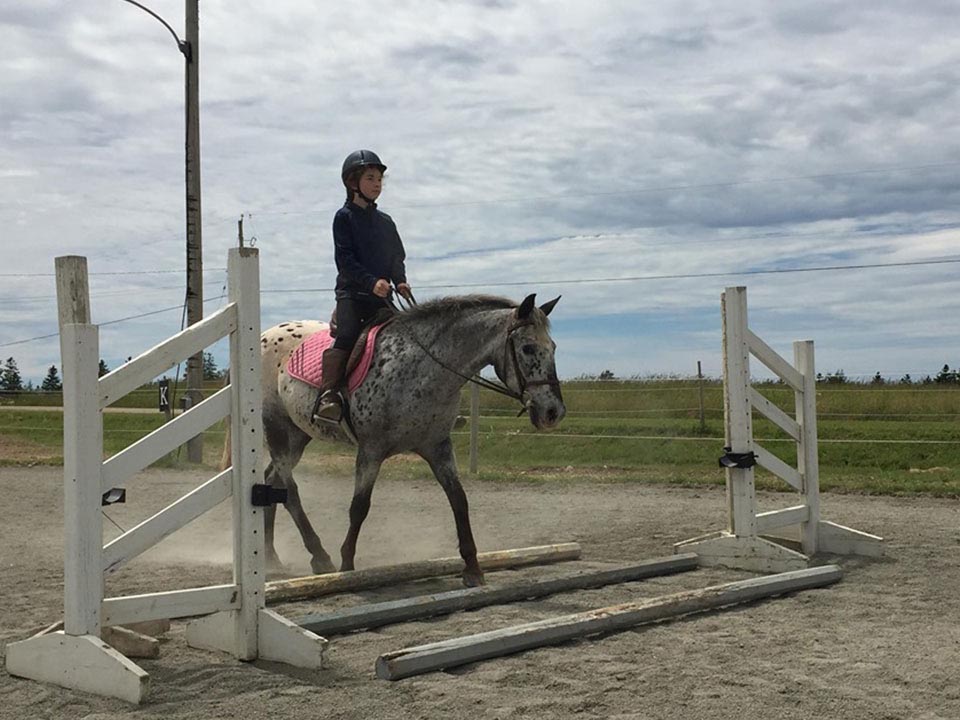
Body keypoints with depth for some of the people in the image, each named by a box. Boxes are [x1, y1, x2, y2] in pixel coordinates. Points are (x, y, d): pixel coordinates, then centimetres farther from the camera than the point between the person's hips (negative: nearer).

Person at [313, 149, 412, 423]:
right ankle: (328, 397, -29)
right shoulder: (344, 217, 0)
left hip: (382, 297, 6)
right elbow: (344, 258, -9)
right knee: (347, 336, -24)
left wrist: (400, 280, -2)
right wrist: (371, 281, -21)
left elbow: (397, 257, 19)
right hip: (351, 291, -6)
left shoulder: (385, 221, 17)